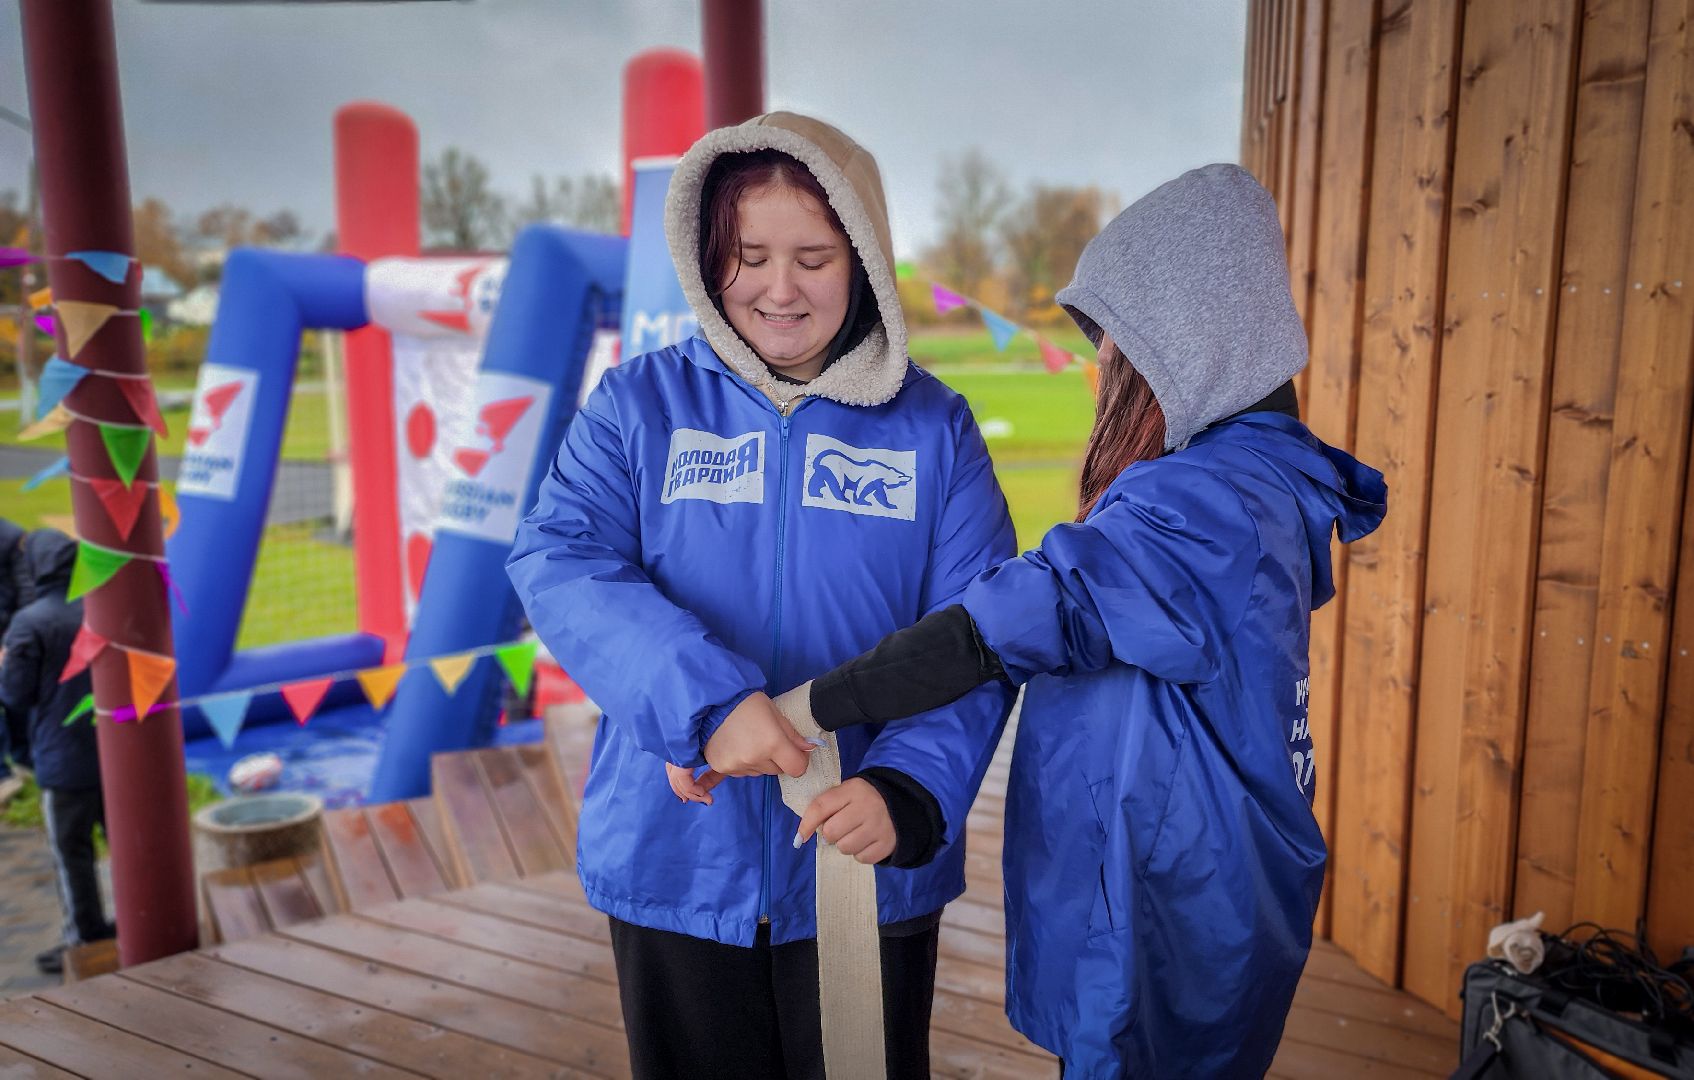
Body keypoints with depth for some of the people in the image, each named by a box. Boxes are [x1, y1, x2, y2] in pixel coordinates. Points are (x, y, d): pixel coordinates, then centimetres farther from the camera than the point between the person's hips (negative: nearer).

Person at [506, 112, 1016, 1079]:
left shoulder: (933, 427, -2)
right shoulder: (640, 403, -1)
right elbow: (558, 564, -15)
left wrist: (907, 789, -25)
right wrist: (704, 699, -29)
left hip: (867, 875, 0)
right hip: (676, 864, 1)